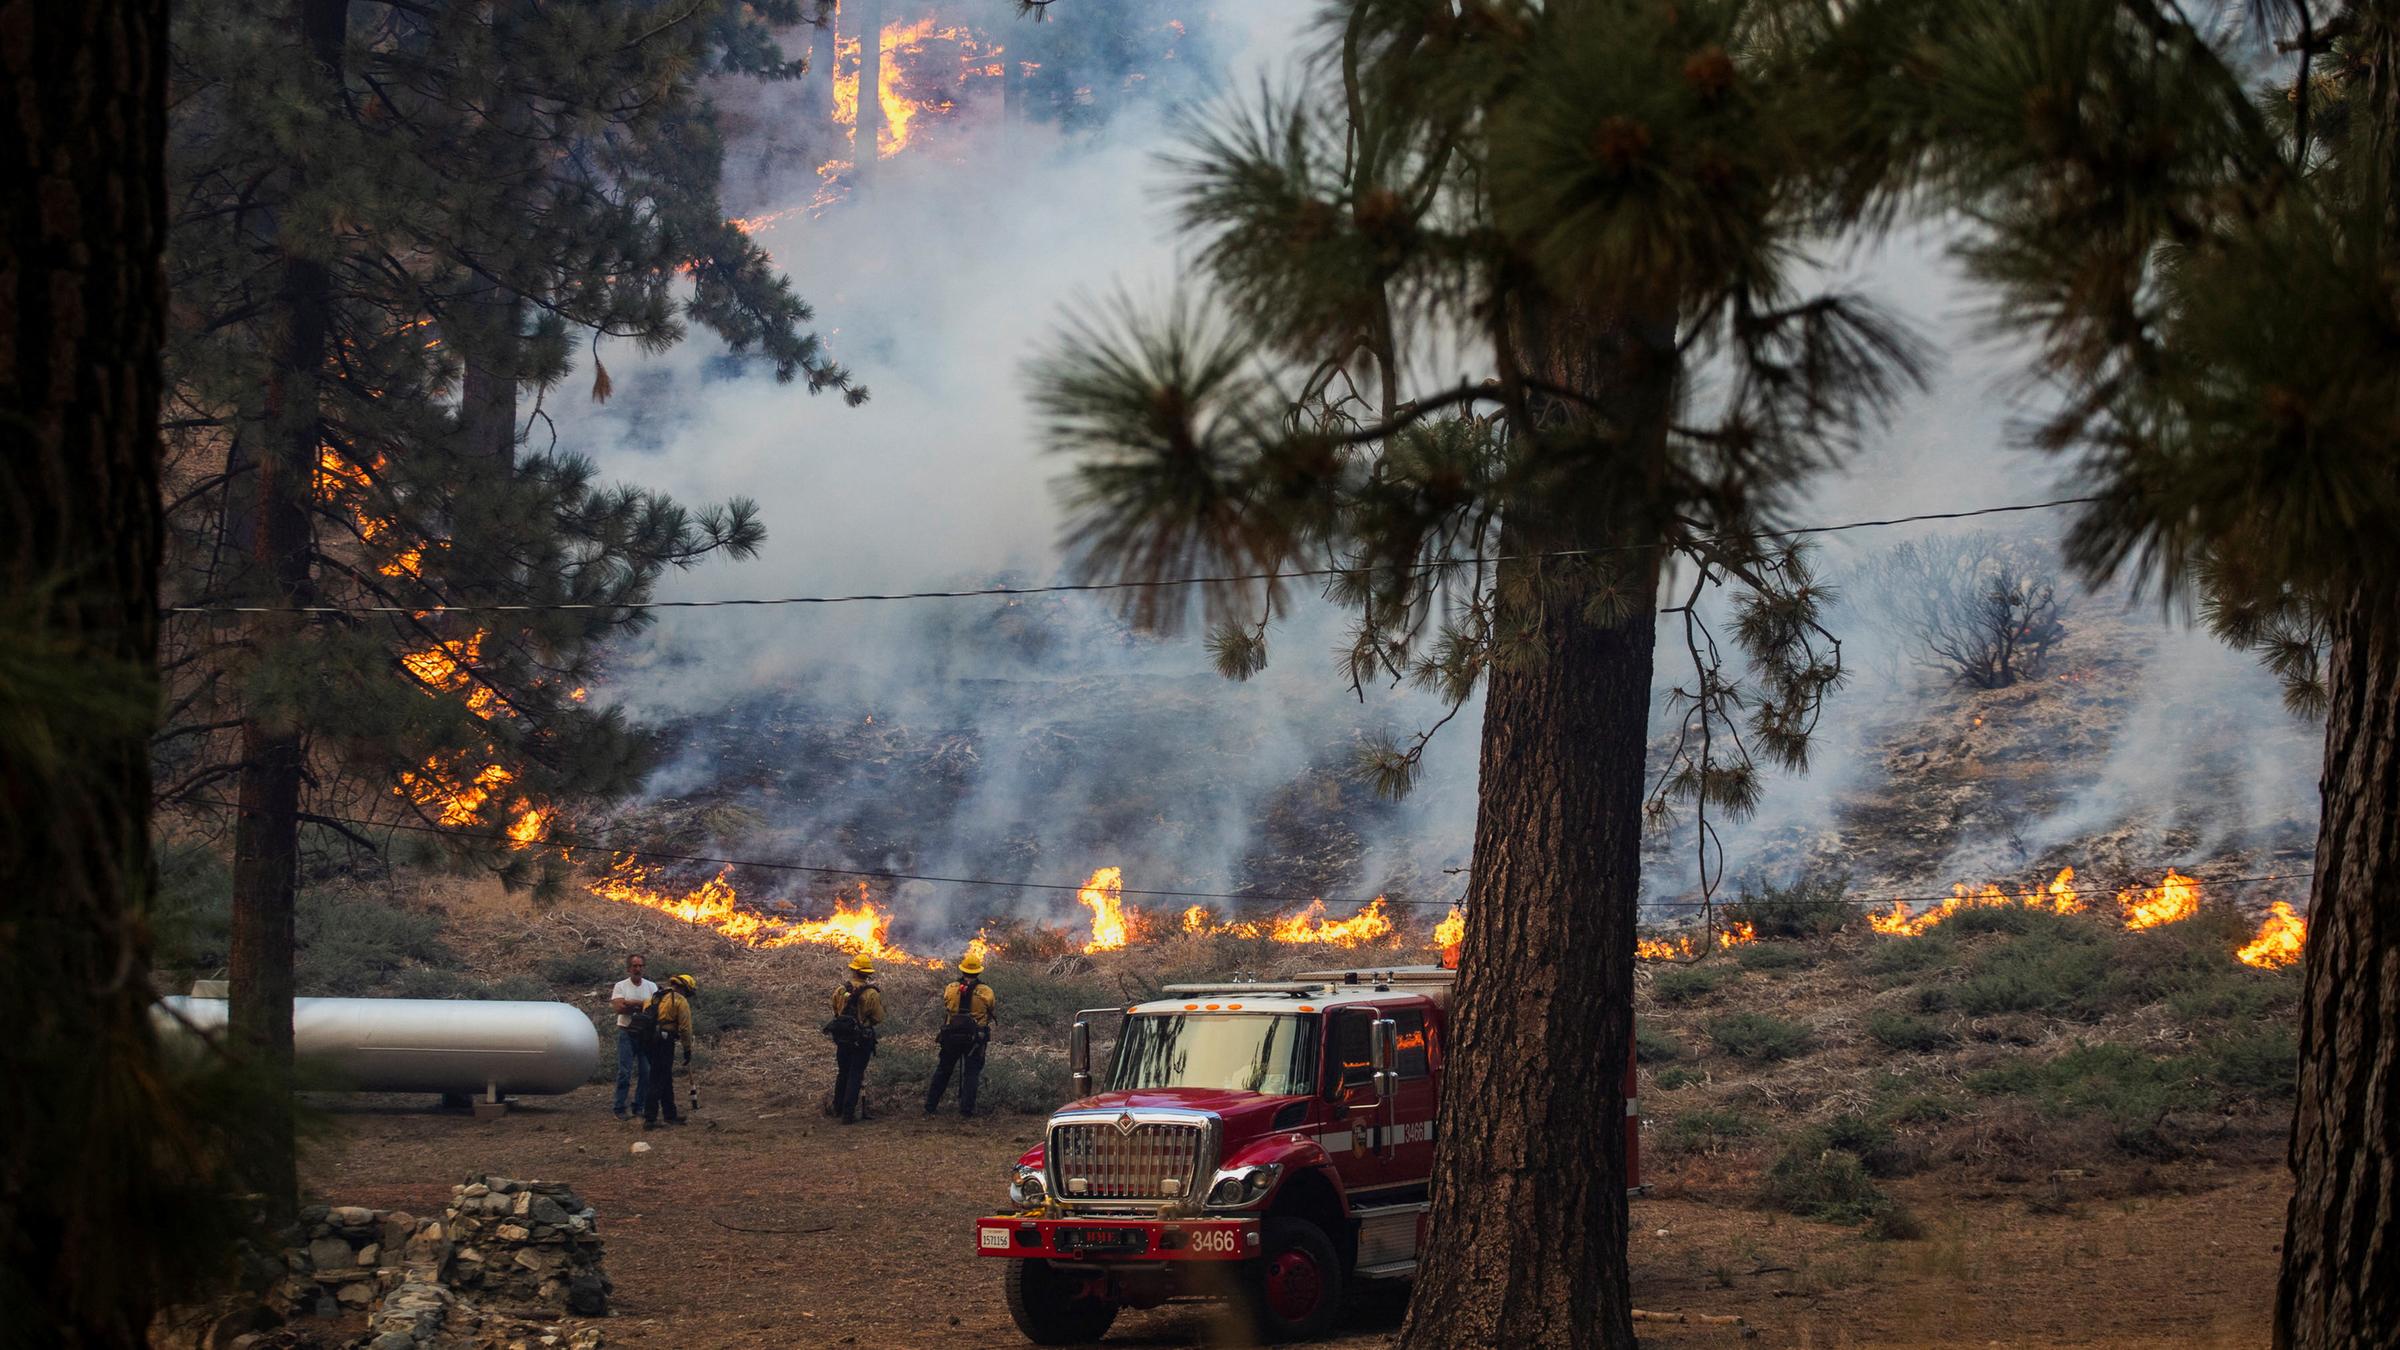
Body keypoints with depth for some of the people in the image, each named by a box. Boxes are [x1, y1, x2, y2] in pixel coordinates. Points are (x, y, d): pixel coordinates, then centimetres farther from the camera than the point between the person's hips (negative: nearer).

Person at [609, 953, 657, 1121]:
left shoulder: (651, 986, 8)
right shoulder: (621, 986, 1)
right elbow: (619, 1008, -15)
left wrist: (631, 1003, -14)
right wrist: (642, 1005, -12)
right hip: (627, 1033, -3)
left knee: (646, 1072, 3)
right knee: (624, 1071, -7)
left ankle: (639, 1106, 14)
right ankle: (620, 1109, -4)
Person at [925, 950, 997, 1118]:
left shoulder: (950, 989, -3)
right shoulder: (986, 992, -7)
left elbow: (944, 1013, 7)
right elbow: (994, 1013, 5)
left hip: (951, 1036, 2)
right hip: (975, 1038, -2)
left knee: (943, 1071, 14)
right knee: (972, 1072, 7)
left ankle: (931, 1105, 16)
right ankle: (966, 1107, -2)